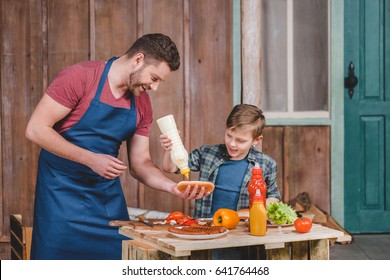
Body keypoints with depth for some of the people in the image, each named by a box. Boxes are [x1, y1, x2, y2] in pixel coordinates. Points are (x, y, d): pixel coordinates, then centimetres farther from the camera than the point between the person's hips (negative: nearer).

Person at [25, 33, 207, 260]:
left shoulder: (142, 103, 4)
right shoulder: (80, 77, -14)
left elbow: (140, 163, 8)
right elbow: (36, 129, -17)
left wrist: (173, 187, -11)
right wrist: (91, 159, -22)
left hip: (109, 197, 6)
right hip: (62, 193, -5)